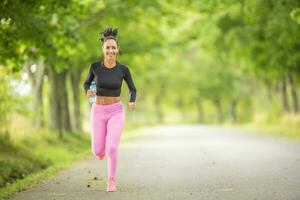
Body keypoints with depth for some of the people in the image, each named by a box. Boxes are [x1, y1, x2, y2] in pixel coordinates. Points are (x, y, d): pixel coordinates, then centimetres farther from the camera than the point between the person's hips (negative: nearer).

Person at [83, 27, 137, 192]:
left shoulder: (123, 69, -8)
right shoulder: (95, 66, -7)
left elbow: (133, 89, 4)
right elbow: (86, 83, 8)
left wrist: (132, 102, -18)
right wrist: (88, 91, -16)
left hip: (116, 112, -1)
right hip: (99, 112, 1)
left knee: (112, 148, -19)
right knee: (97, 151, 2)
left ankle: (111, 180, 3)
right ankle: (101, 146, 42)